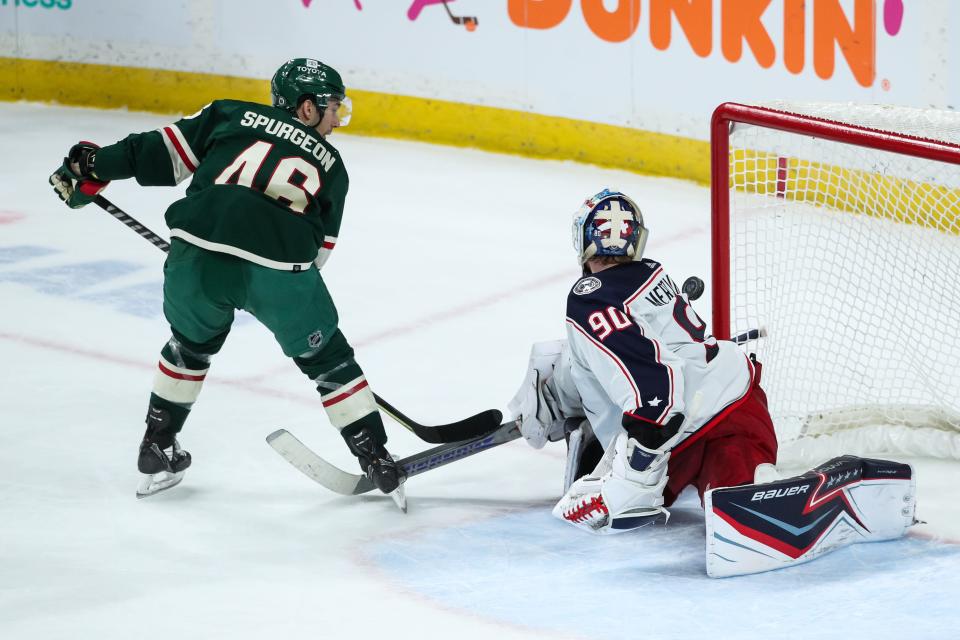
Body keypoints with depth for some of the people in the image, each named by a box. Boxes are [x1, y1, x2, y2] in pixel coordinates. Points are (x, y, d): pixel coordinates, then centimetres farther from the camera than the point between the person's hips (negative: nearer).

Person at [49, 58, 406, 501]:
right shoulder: (329, 163, 25)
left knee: (192, 343, 31)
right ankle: (378, 463, 21)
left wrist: (95, 166, 27)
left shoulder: (231, 116, 24)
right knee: (326, 359, 20)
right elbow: (318, 248, 26)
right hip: (278, 269, -1)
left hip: (197, 254, 1)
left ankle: (157, 448, 37)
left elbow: (163, 151, 18)